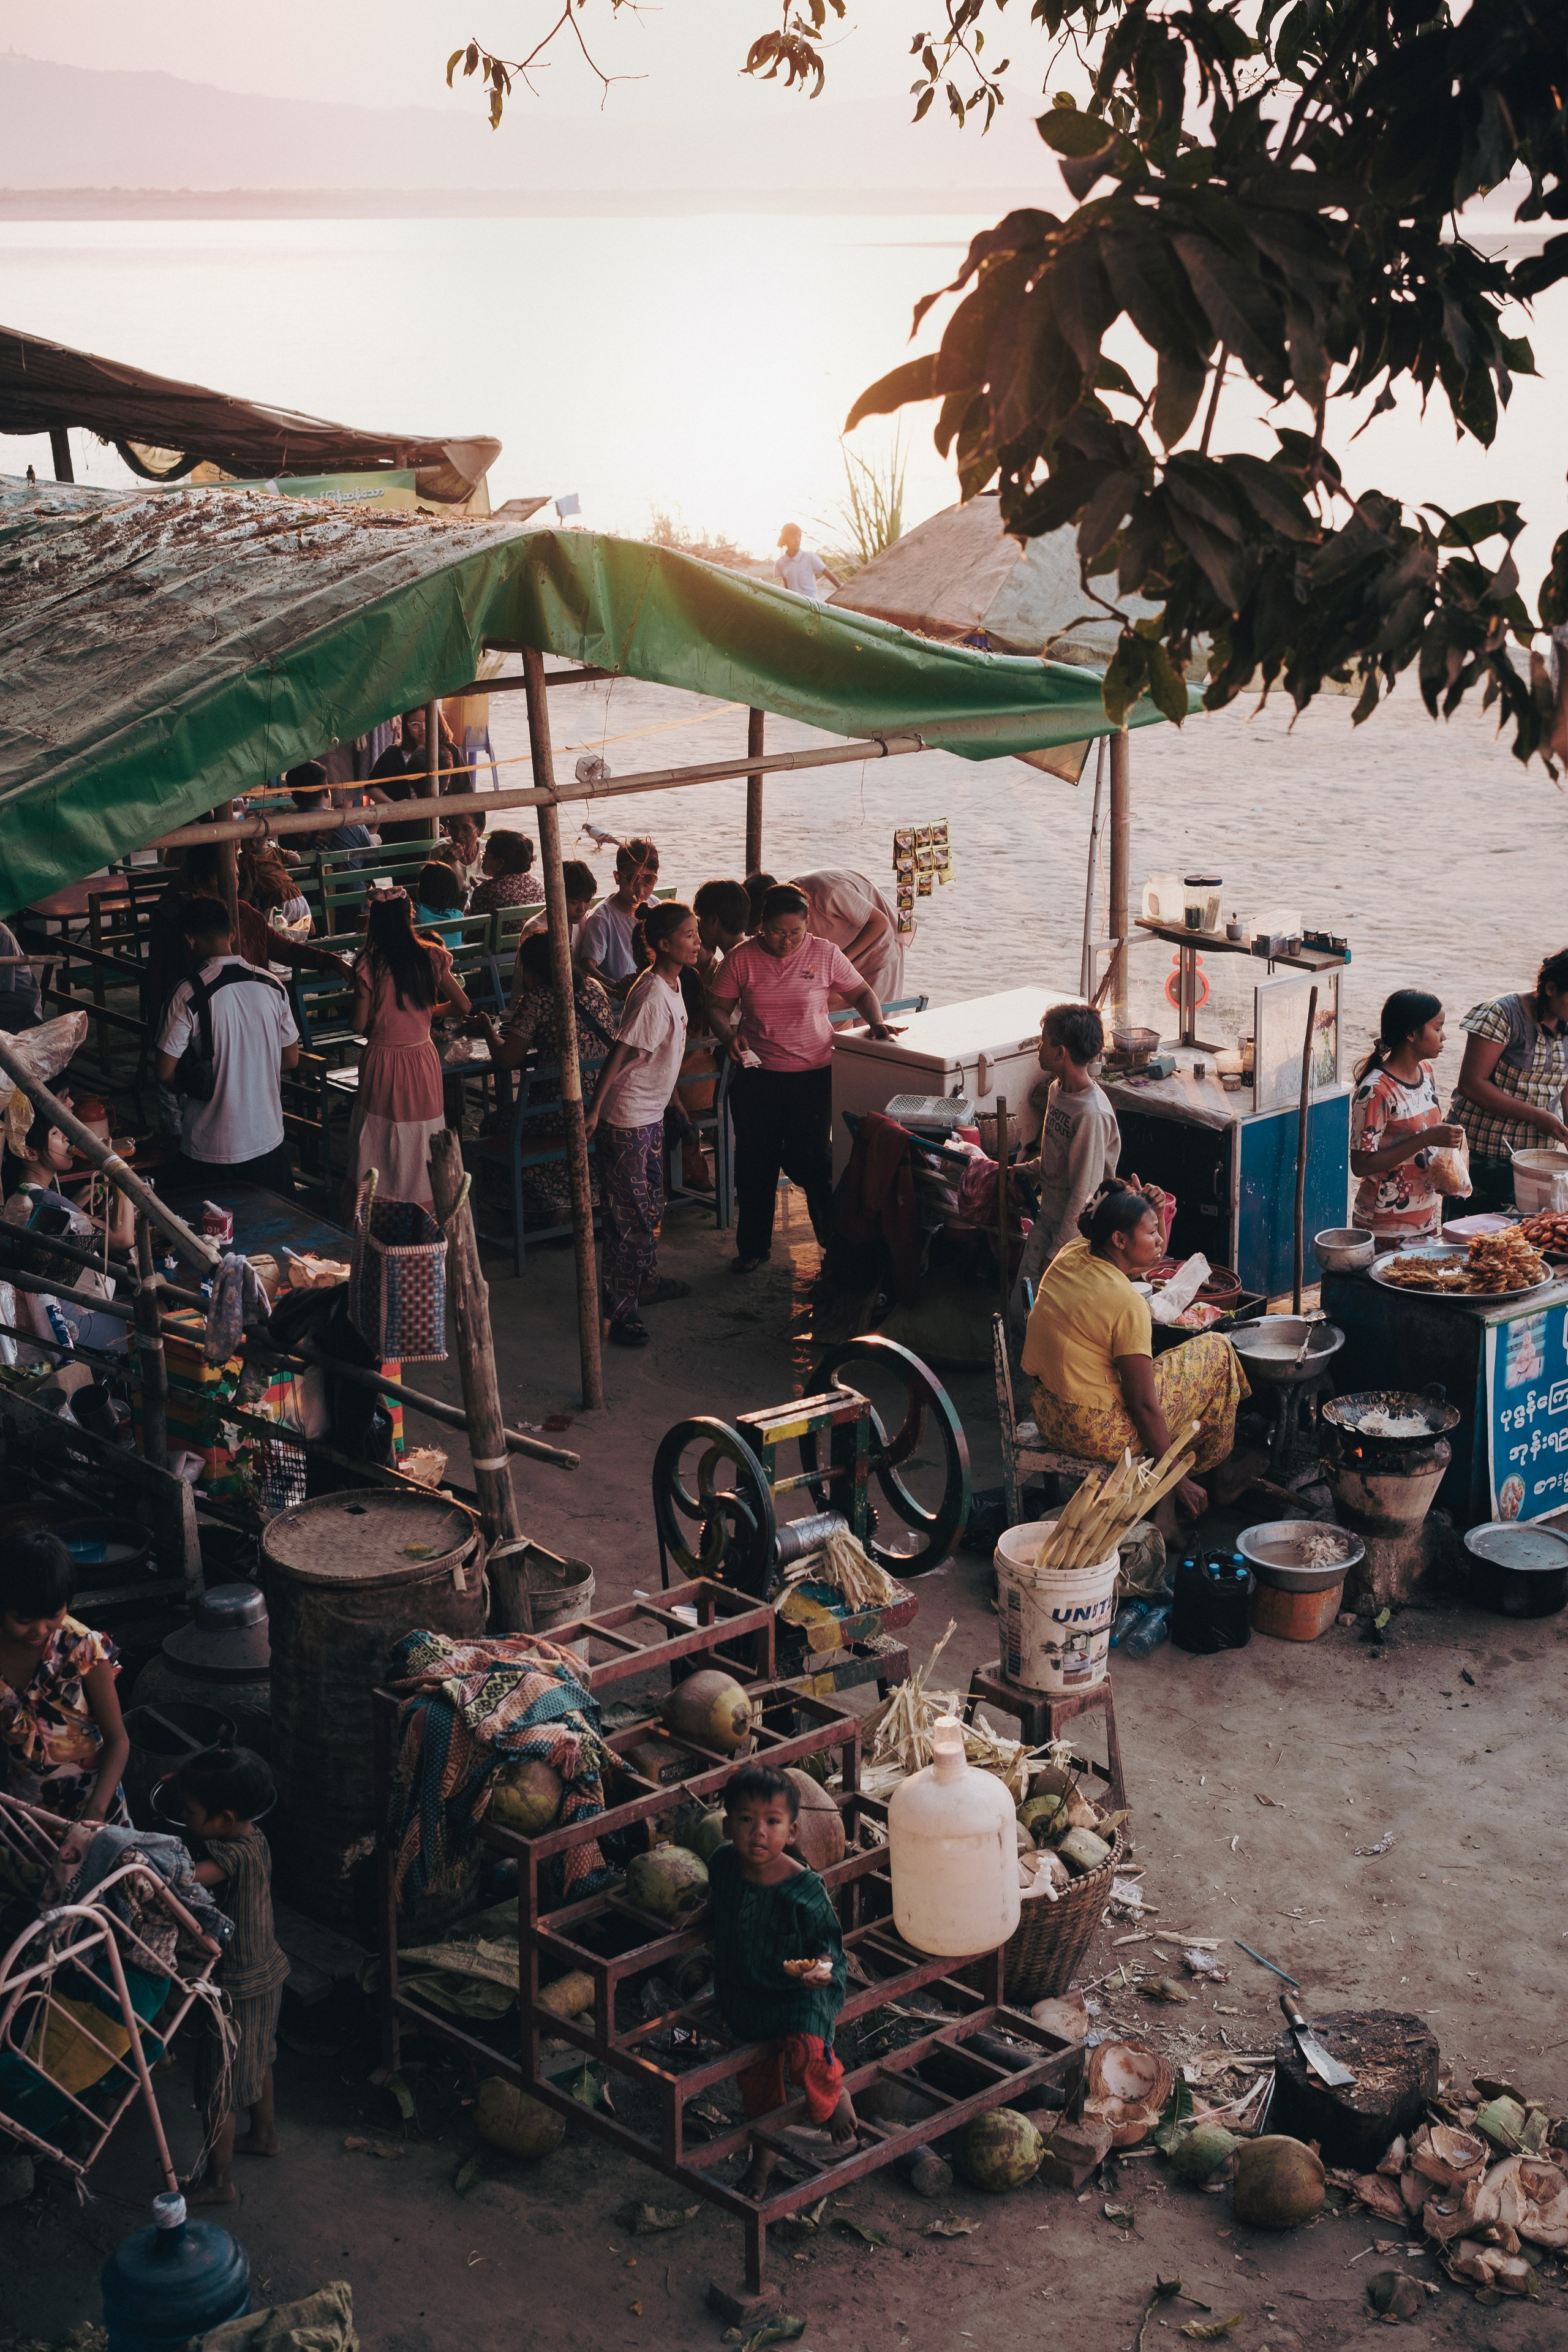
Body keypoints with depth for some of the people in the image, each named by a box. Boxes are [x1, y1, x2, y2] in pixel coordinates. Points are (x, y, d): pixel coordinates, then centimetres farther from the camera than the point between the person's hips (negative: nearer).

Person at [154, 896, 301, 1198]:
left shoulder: (189, 995, -15)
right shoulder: (272, 986, -2)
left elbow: (165, 1073, -11)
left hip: (210, 1151, -4)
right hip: (268, 1141, 4)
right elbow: (291, 1059, 8)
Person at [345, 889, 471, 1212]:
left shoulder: (369, 967, -14)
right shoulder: (430, 958, -6)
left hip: (383, 1061, -2)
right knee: (420, 1140, 13)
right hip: (423, 1060, 2)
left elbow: (359, 1024, -9)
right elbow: (463, 1005, 2)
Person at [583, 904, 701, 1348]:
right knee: (630, 1215, -2)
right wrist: (593, 1111, -23)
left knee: (651, 1206, 22)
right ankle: (620, 1311, 5)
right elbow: (621, 1053, -25)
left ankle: (647, 1283, 38)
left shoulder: (672, 983, 5)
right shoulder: (653, 996, -25)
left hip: (651, 1114, 10)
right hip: (627, 1120, -10)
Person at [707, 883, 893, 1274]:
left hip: (813, 1075, -1)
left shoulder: (825, 955, -3)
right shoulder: (742, 959, -3)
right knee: (755, 1163, 9)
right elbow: (715, 1007, 3)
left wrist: (876, 1022, -13)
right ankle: (753, 1245, 25)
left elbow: (862, 994, 6)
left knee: (810, 1160, 0)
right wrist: (730, 1035, -16)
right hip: (756, 1076, 2)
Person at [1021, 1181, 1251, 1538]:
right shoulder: (1127, 1303, -23)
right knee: (1216, 1350, 5)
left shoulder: (1071, 1254, -1)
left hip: (1047, 1416, 8)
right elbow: (1143, 1405, -20)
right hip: (1096, 1433, -8)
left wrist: (1150, 1210, 11)